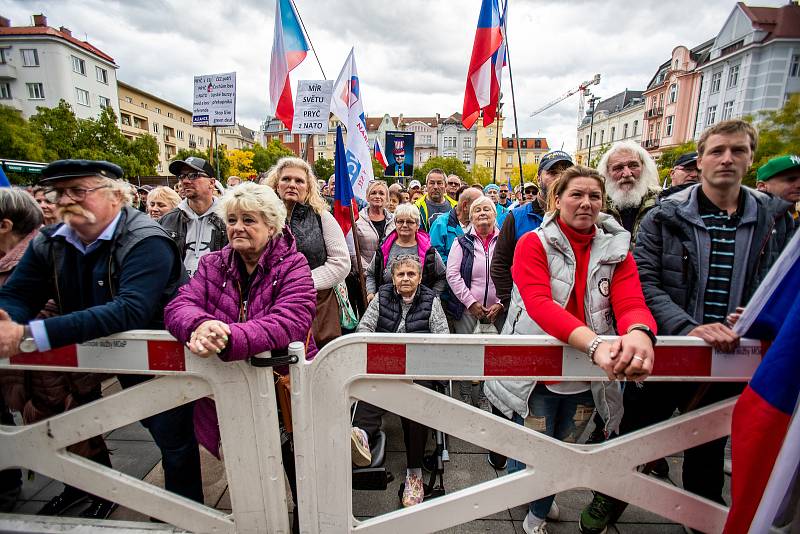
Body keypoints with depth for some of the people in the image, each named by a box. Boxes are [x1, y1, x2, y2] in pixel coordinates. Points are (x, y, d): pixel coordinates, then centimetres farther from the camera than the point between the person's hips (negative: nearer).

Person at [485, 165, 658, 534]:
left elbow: (632, 304, -14)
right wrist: (594, 344, -40)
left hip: (588, 378, 4)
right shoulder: (533, 244, -10)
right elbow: (539, 304, -25)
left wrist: (639, 332, -38)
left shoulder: (616, 251, 2)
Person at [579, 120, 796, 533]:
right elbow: (644, 282, -15)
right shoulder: (665, 217, -8)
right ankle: (611, 498, 39)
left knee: (709, 448, 23)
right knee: (634, 433, 12)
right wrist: (689, 328, -26)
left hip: (733, 359, 3)